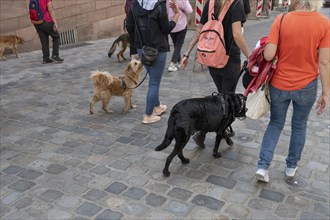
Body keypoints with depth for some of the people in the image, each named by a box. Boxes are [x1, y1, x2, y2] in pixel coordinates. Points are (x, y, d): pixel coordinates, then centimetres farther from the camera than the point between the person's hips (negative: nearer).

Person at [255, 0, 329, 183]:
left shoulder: (281, 20, -13)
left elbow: (268, 55, -17)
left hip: (279, 85, 0)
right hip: (306, 86, 0)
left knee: (275, 123, 18)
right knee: (299, 126, 20)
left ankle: (263, 166, 10)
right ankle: (291, 167, 34)